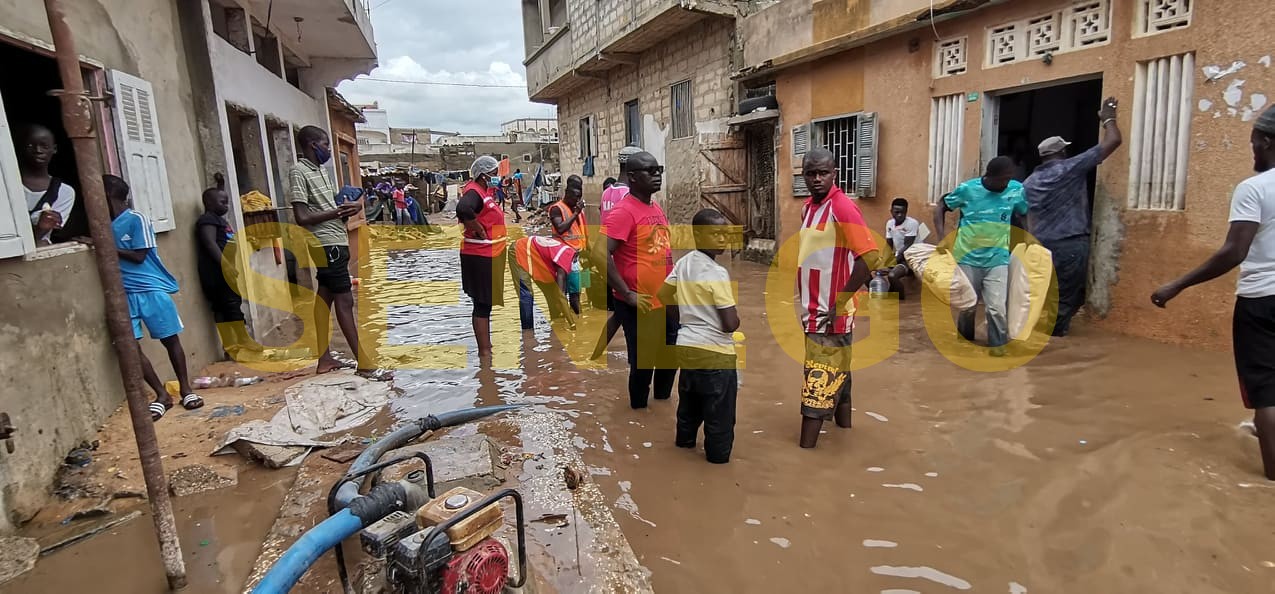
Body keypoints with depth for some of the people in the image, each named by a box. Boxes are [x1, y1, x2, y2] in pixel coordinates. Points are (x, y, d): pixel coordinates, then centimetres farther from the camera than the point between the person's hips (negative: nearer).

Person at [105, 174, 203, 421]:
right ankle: (162, 395, 8)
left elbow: (138, 256, -9)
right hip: (124, 294, 5)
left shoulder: (136, 219, -7)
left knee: (170, 340, 4)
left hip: (151, 289, -5)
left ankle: (186, 388, 17)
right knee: (131, 347, -2)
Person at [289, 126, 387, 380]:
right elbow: (302, 217, -17)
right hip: (327, 245, -9)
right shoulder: (299, 172, -11)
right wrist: (337, 212, -13)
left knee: (325, 296, 12)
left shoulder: (320, 170, 15)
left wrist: (346, 207, 2)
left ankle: (324, 359, 19)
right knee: (345, 301, -8)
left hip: (334, 242, 9)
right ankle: (364, 364, -5)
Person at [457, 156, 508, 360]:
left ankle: (487, 347, 31)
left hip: (490, 254, 10)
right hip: (480, 256, -10)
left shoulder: (485, 190, 13)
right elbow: (463, 209, -39)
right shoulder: (474, 192, -17)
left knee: (487, 303, 18)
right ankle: (484, 352, 6)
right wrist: (478, 229, -25)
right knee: (482, 304, -3)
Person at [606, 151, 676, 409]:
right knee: (642, 363, 5)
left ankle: (663, 400, 42)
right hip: (639, 306, -8)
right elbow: (602, 254, -26)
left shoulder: (657, 209, 10)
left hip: (665, 302, 8)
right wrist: (627, 294, -24)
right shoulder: (623, 211, -17)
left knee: (671, 357, 20)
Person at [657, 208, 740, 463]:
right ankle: (718, 454, 22)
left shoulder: (683, 263, 1)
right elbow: (731, 324, -22)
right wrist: (736, 317, 1)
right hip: (715, 352, -7)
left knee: (689, 400, 26)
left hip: (686, 346, 8)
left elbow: (663, 294, 14)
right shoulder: (717, 273, -21)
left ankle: (685, 439, 42)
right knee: (719, 409, 10)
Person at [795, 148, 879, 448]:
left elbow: (869, 257, -25)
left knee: (818, 382, -5)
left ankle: (806, 447, 1)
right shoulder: (808, 207, 10)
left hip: (830, 313, -9)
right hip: (814, 310, 9)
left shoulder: (843, 207, -17)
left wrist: (839, 303, -21)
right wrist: (807, 304, 14)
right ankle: (844, 426, 36)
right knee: (836, 374, 21)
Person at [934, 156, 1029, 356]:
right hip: (968, 258, -1)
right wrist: (942, 239, -9)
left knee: (998, 307, -7)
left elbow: (1022, 216, 15)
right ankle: (964, 342, 33)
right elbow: (941, 207, 0)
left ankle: (998, 345, 15)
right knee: (968, 306, 10)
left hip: (998, 260, 1)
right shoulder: (967, 189, -11)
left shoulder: (1017, 191, -4)